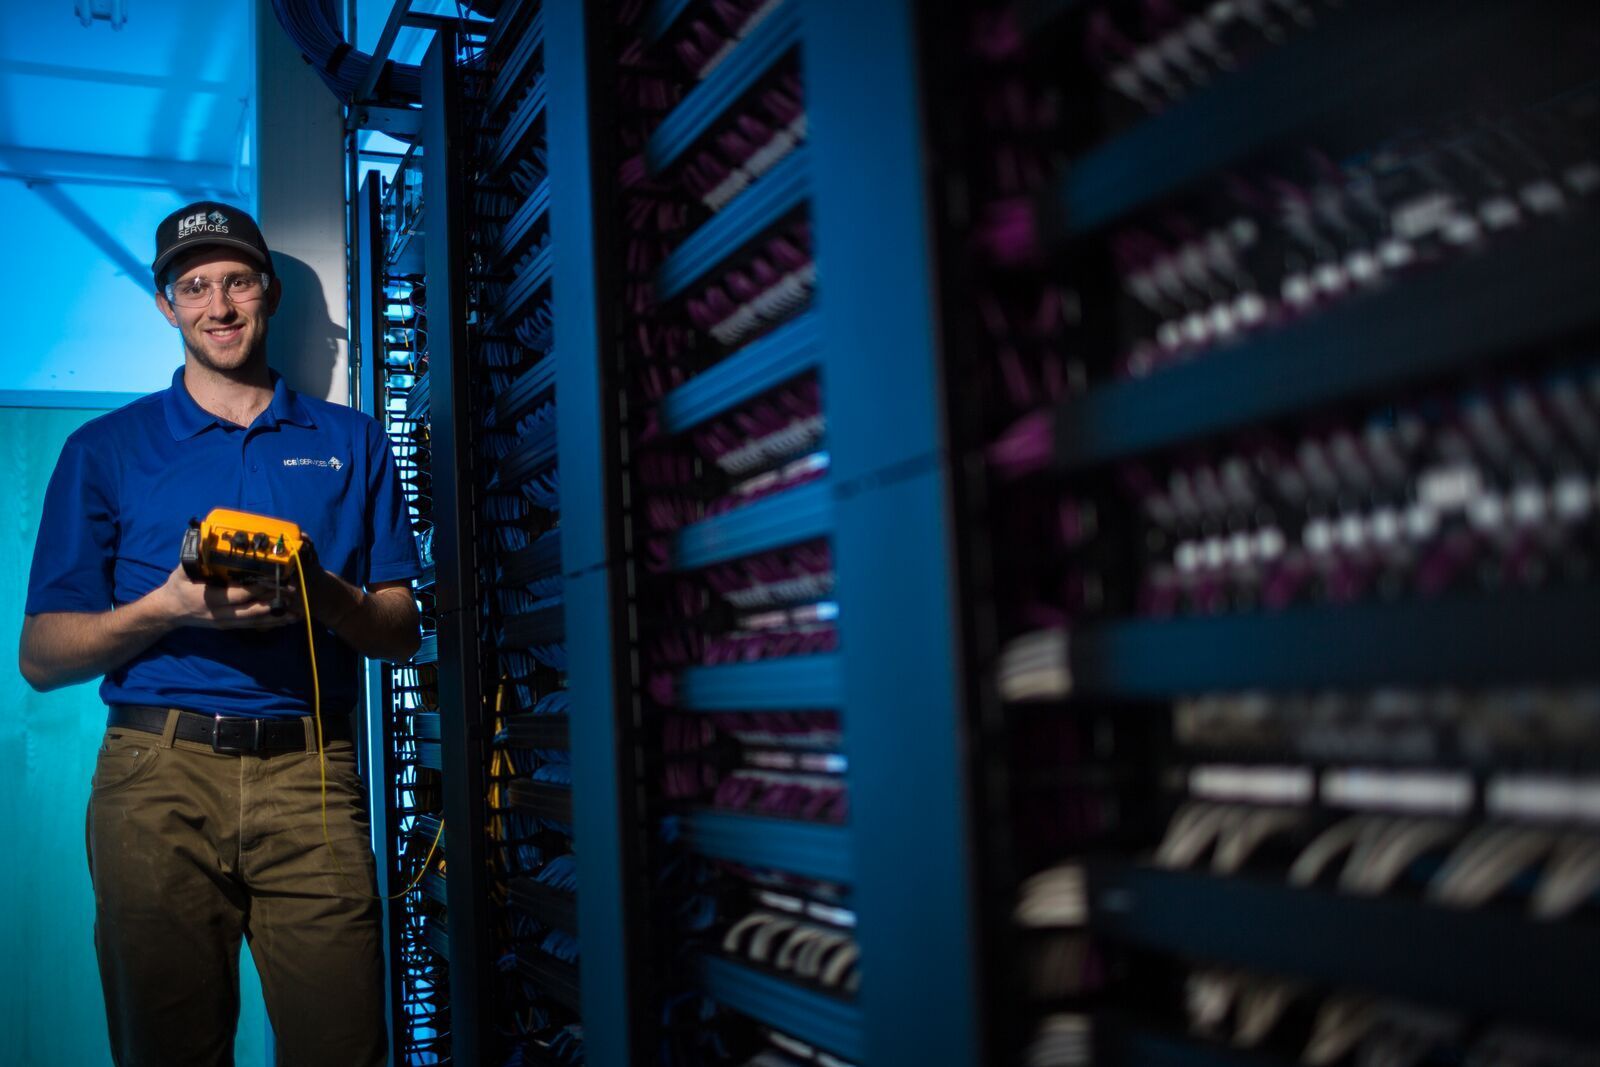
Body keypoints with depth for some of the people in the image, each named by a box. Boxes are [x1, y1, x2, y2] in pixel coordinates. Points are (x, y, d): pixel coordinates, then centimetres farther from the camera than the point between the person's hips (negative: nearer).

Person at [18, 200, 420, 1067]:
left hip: (311, 775, 0)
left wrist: (326, 597, -10)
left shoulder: (351, 442, 14)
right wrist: (169, 607, -11)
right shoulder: (104, 450, 12)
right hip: (157, 775, 0)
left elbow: (400, 632, 11)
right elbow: (40, 658, 7)